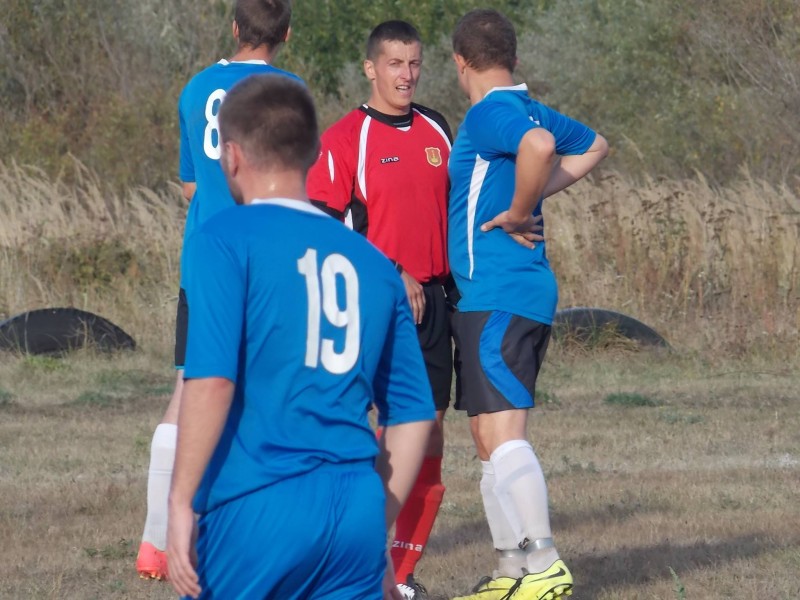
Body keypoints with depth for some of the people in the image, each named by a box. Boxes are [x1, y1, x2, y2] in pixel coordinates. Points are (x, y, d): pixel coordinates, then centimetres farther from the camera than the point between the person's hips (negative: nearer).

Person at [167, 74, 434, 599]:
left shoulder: (225, 240, -2)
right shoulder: (371, 261, 14)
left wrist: (181, 501, -10)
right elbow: (414, 414, 17)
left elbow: (212, 379, -15)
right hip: (357, 511, 5)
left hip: (258, 507, -5)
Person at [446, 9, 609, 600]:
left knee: (502, 433, -14)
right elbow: (593, 146, 32)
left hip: (499, 298, -10)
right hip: (494, 299, 10)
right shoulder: (528, 110, 15)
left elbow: (539, 145, -35)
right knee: (491, 436, 13)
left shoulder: (489, 113, -13)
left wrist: (517, 213, -21)